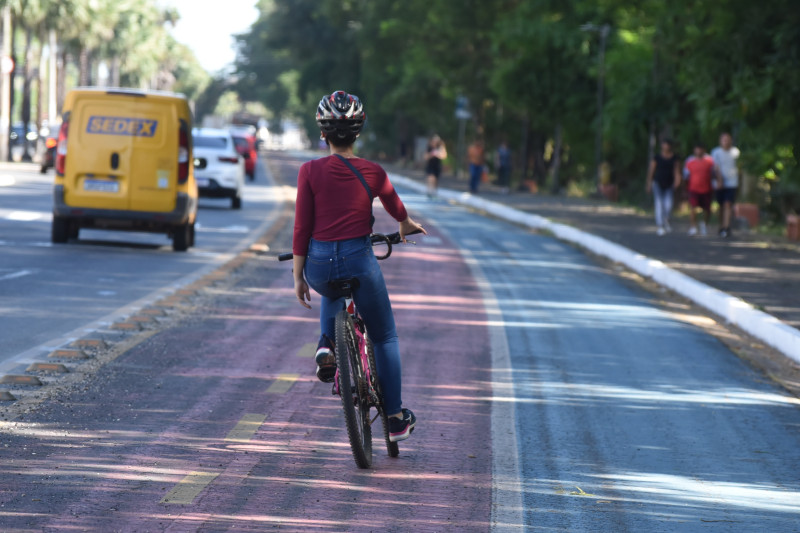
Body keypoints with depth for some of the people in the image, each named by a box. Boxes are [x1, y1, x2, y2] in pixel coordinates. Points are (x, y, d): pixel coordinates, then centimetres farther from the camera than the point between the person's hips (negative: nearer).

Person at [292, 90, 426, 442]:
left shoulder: (310, 172, -4)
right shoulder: (373, 173, -1)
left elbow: (301, 228, -4)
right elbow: (396, 208, 19)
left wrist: (298, 277, 5)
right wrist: (406, 226, 43)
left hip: (319, 265, 1)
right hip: (359, 261, -1)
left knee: (333, 294, 40)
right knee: (384, 337, 18)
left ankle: (327, 345, 14)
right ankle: (396, 419, 19)